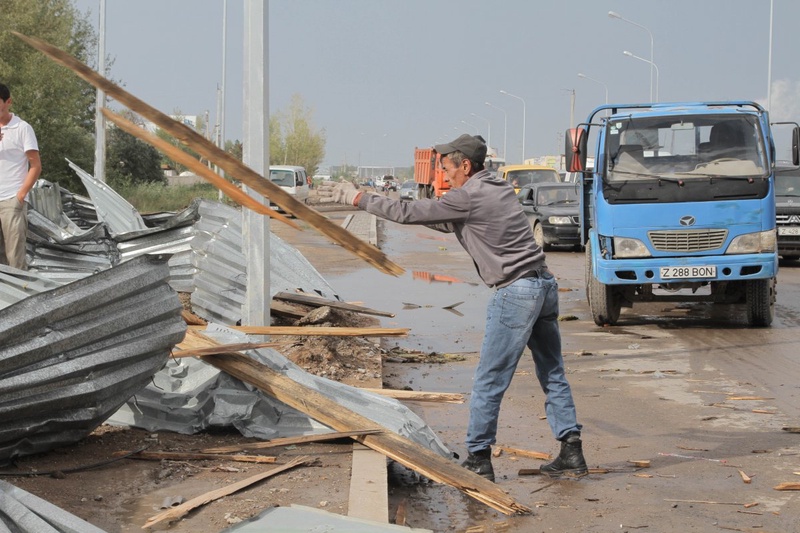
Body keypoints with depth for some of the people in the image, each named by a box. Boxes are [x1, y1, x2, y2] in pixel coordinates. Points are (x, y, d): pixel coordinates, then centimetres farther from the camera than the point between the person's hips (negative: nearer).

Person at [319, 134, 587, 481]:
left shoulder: (470, 196, -10)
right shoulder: (497, 189, 18)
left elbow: (408, 213, -7)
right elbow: (449, 224, 28)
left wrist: (358, 198, 3)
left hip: (515, 292, -9)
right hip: (545, 285, 9)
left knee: (489, 380, -1)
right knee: (553, 374, 12)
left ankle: (478, 459, 4)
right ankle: (572, 453, 12)